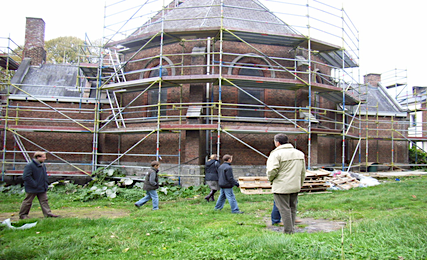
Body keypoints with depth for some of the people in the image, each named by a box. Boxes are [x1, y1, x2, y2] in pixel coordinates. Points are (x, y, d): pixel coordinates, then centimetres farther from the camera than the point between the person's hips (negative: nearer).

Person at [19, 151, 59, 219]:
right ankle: (22, 215, 20)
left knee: (44, 201, 5)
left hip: (42, 188, 7)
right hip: (32, 189, -7)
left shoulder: (42, 165, 9)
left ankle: (48, 213, 7)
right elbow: (26, 177, -23)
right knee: (28, 202, 6)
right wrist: (34, 184, -22)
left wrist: (46, 184, 11)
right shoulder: (30, 165, -18)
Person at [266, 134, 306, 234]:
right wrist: (300, 184, 25)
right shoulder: (299, 153, 11)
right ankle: (291, 230, 23)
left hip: (281, 187, -7)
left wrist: (270, 179, 0)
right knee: (292, 208, 16)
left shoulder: (276, 154, -13)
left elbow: (272, 170, -20)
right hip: (295, 186, 7)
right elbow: (303, 172, 17)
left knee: (284, 209, 0)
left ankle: (288, 231, 3)